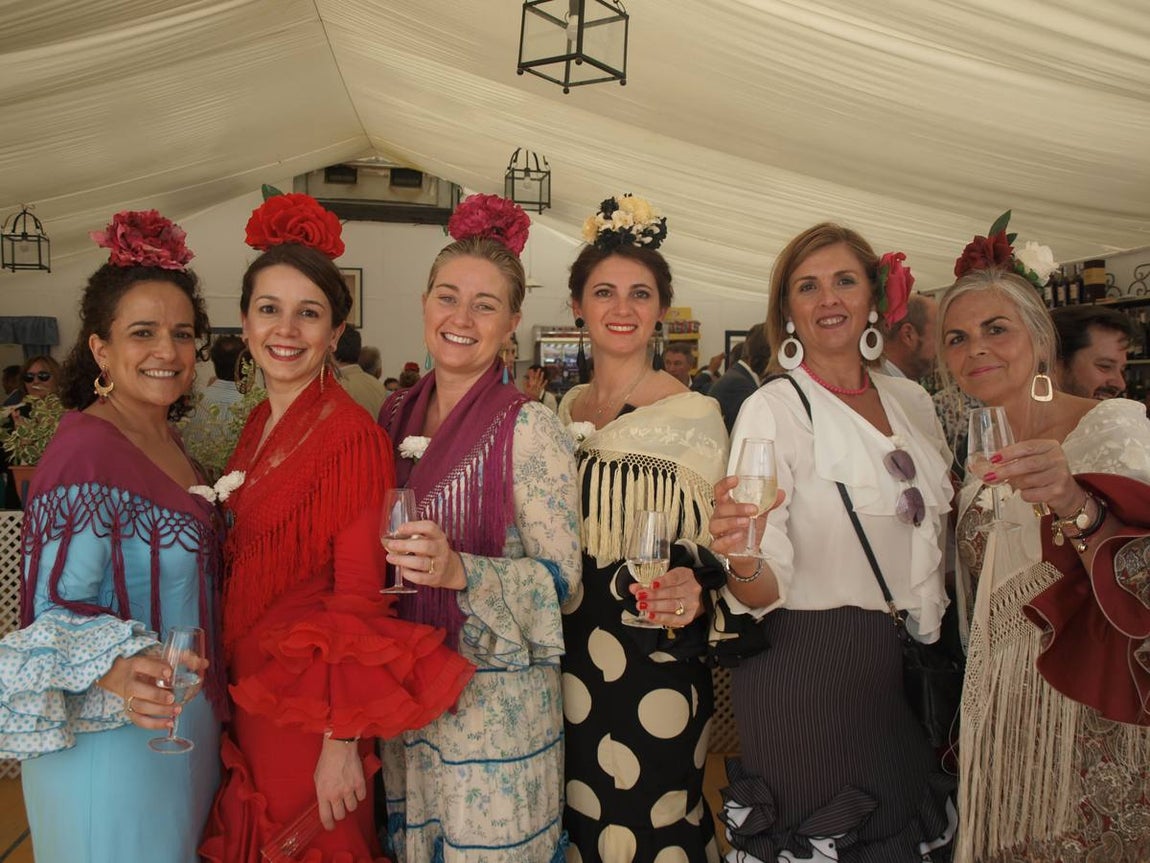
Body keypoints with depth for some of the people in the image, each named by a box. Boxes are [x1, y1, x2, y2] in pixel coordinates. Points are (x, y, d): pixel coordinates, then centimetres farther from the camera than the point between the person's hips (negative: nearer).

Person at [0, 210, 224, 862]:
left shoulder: (168, 440, 5)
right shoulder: (86, 451, -20)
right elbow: (54, 609, -19)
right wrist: (116, 668, -36)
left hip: (187, 726, 8)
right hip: (113, 741, -8)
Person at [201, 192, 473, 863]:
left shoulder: (352, 435, -21)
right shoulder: (259, 424, 4)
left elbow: (360, 599, -21)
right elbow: (241, 564, 11)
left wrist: (342, 743, -20)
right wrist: (226, 687, 12)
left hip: (310, 708, -7)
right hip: (247, 694, 7)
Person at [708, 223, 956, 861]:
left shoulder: (912, 402, 5)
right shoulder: (771, 408, -13)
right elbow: (764, 589, -19)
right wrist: (742, 561, -38)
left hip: (909, 673, 6)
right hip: (808, 675, -6)